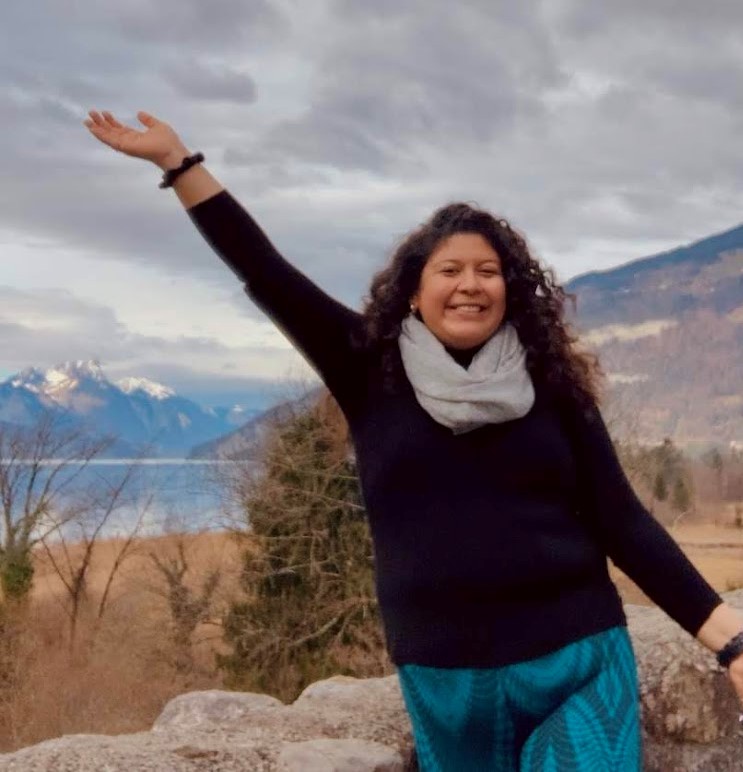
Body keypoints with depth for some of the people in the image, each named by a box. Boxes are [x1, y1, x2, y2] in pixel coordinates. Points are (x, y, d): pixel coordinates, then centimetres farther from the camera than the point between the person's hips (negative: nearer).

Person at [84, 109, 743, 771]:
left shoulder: (550, 386, 2)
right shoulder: (373, 373, 3)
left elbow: (620, 521, 2)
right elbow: (267, 276, 1)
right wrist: (178, 162, -2)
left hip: (580, 668, -1)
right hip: (445, 683, 1)